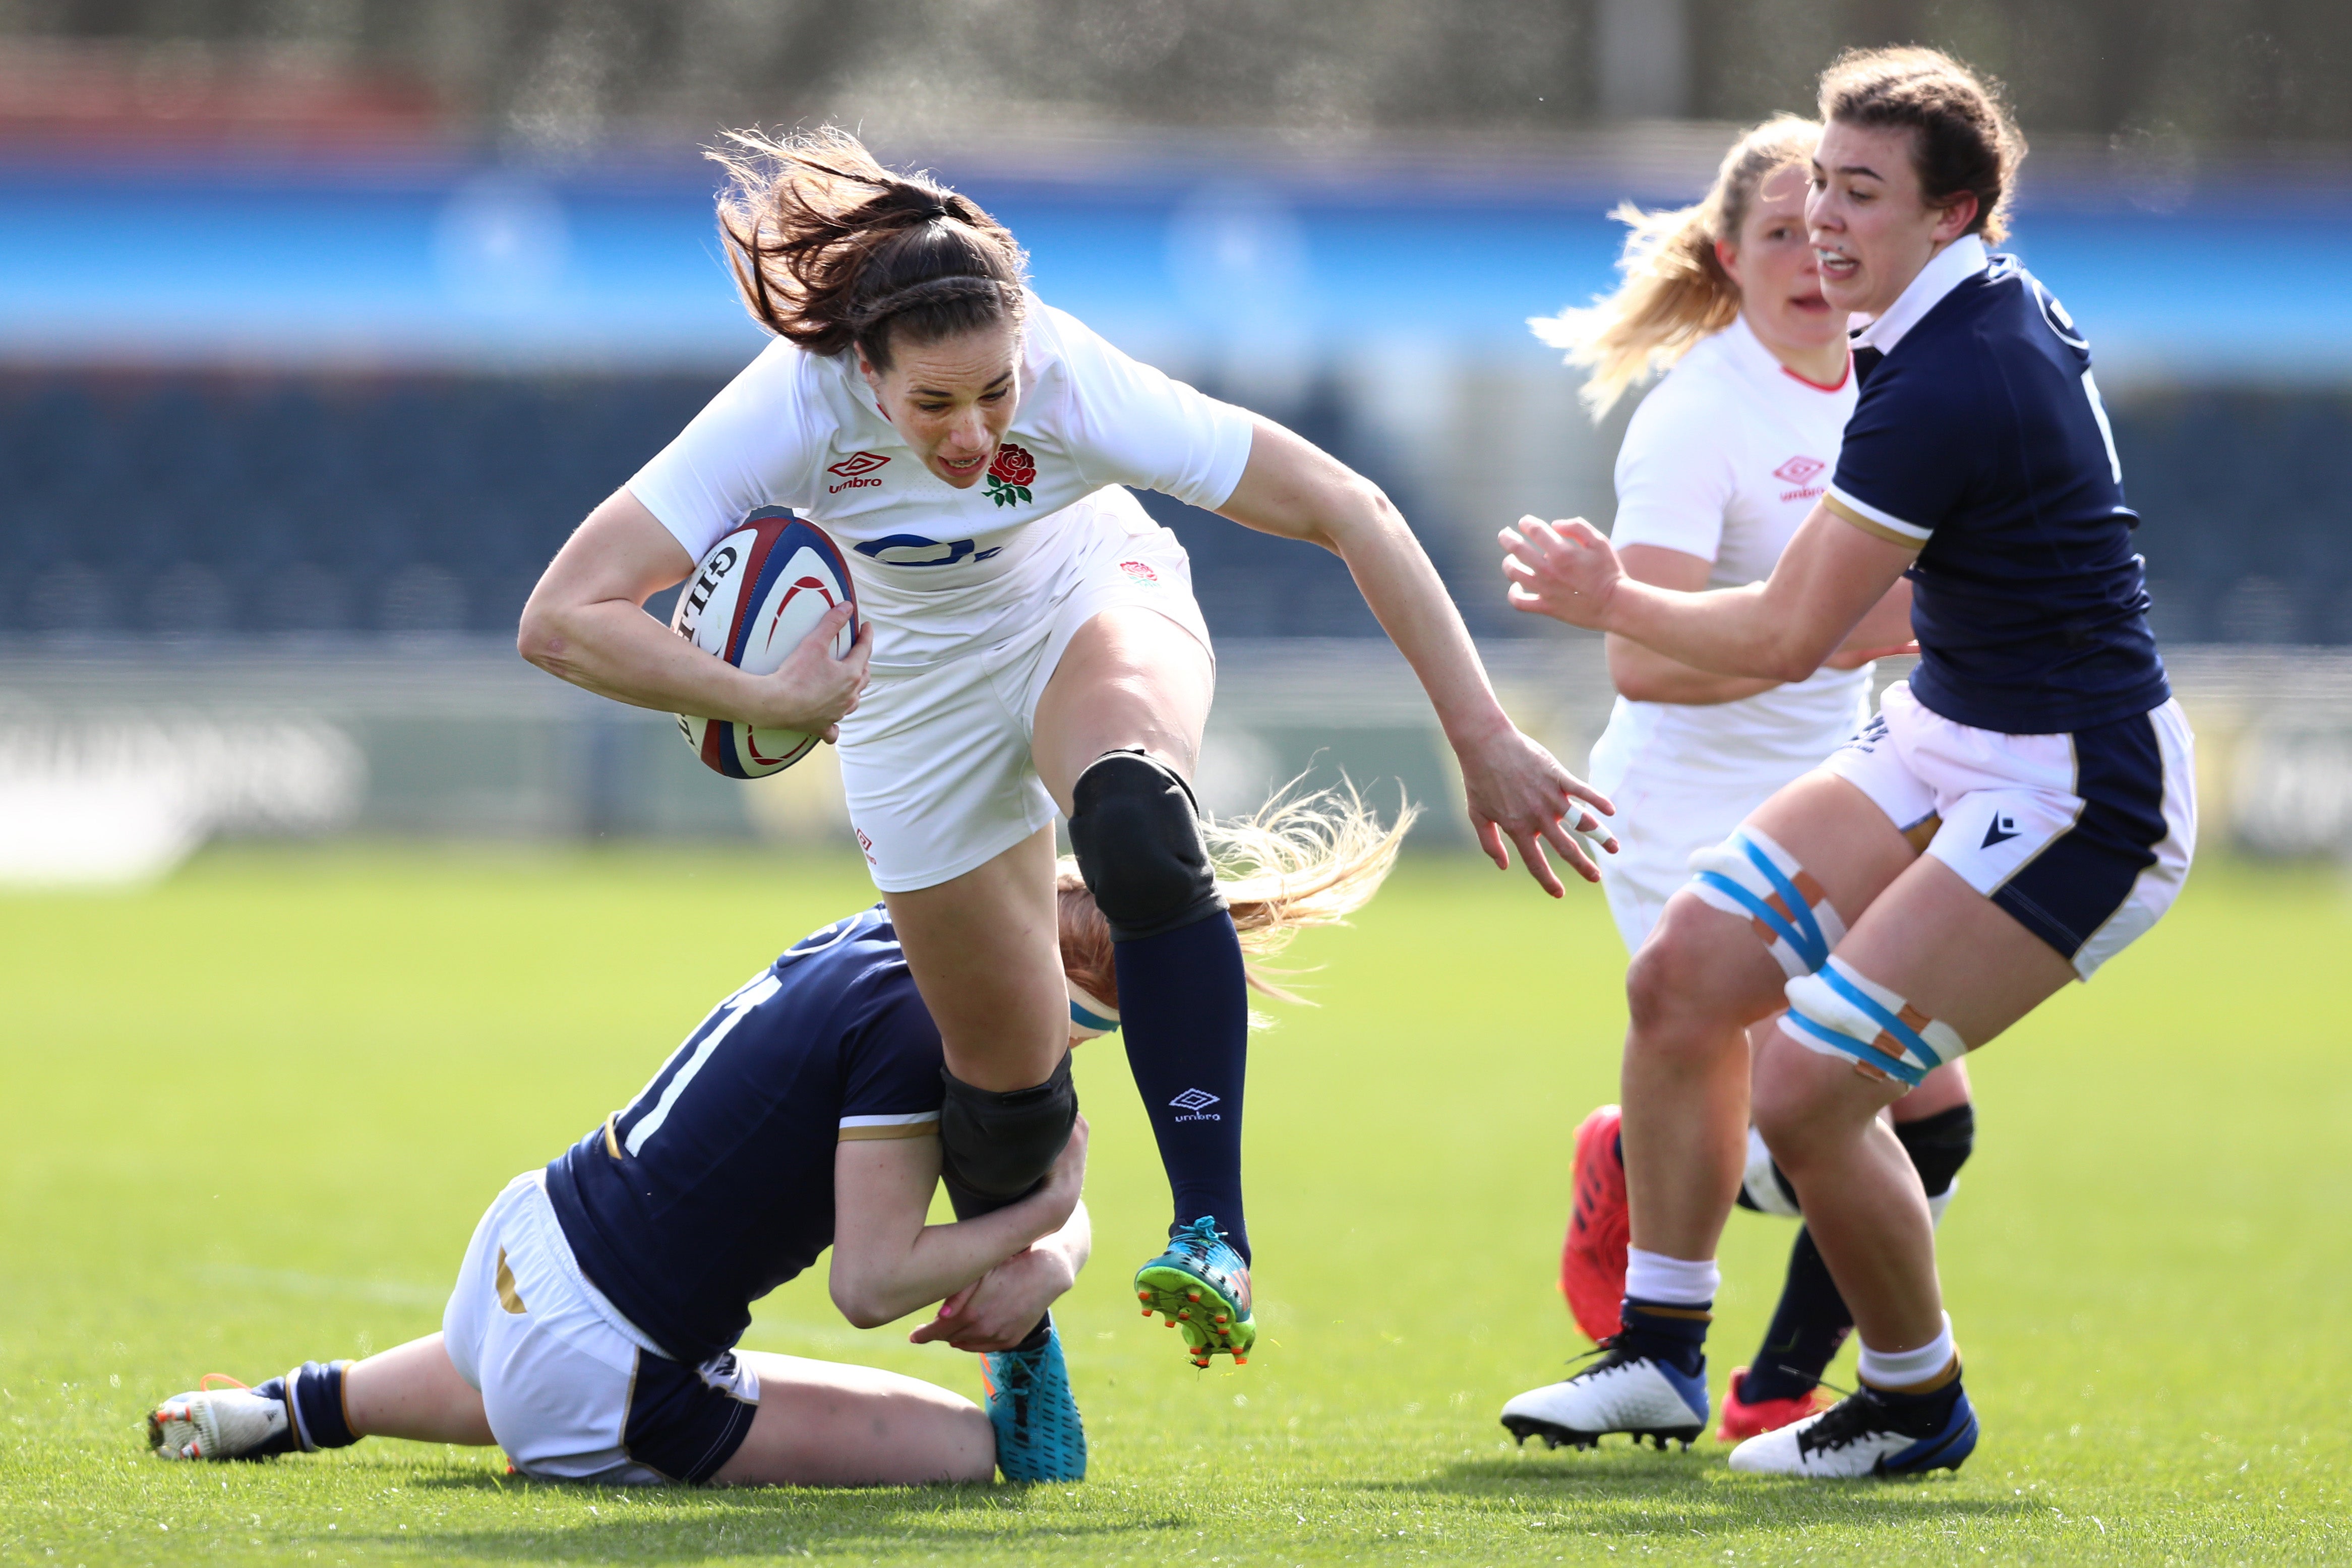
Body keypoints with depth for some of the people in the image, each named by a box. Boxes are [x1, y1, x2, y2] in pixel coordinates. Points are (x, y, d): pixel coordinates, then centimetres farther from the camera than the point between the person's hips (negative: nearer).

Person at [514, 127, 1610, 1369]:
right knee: (1006, 1074, 3)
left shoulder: (1076, 385, -35)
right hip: (916, 679, 1)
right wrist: (769, 701, -45)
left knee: (1135, 830, -37)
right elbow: (560, 619, -37)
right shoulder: (793, 407, -34)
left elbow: (1349, 514, -30)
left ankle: (1211, 1234, -33)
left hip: (1089, 605, -1)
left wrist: (1483, 742, -29)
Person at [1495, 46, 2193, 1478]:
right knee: (1684, 974, 4)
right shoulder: (2011, 302, 4)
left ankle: (1917, 1405, 8)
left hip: (2077, 804, -10)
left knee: (1805, 1095, -15)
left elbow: (1785, 639, -19)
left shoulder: (1942, 394, -25)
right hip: (1949, 742, 10)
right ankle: (1663, 1352, 15)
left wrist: (1608, 600, -3)